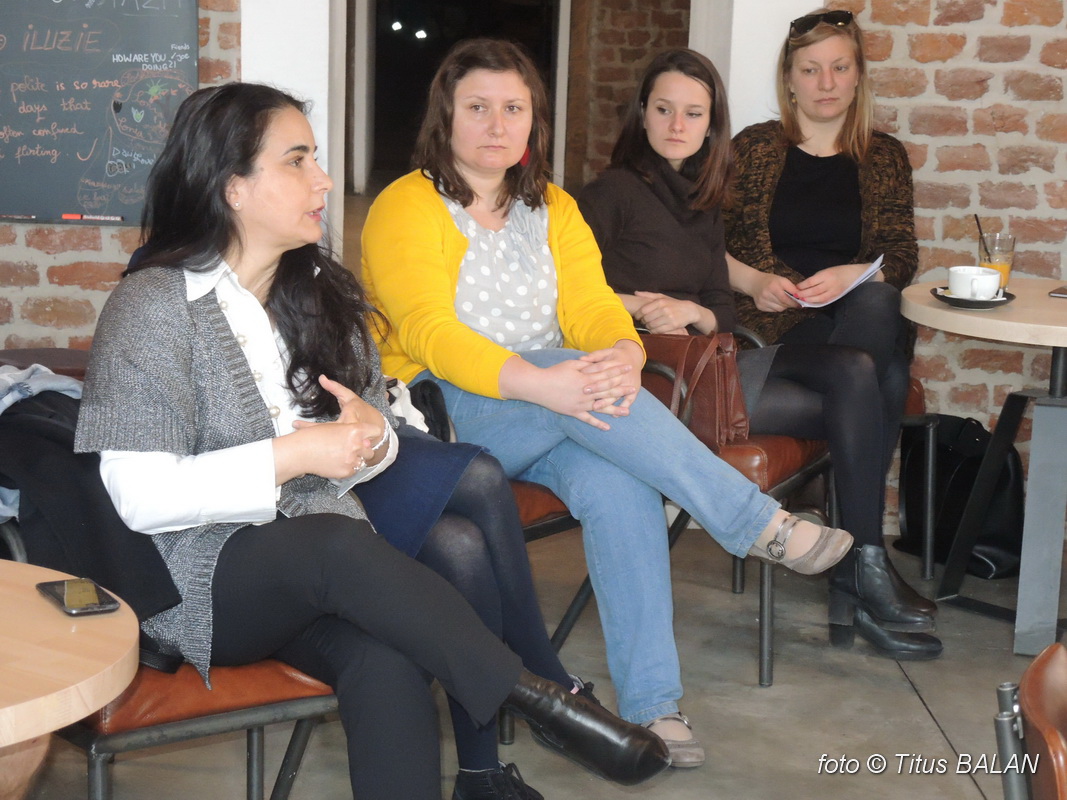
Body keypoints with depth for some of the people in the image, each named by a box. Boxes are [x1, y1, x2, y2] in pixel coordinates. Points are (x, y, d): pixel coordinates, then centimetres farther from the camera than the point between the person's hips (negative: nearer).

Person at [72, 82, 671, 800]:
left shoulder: (321, 290, 12)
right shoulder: (153, 306, -8)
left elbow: (376, 433, 14)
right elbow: (140, 497, -16)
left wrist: (371, 438, -11)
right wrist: (295, 456, -20)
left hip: (324, 573, 5)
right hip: (205, 579, -4)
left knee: (387, 665, -31)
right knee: (339, 542, -37)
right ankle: (539, 697, -27)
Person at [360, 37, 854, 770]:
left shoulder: (553, 209, 15)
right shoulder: (406, 208, -4)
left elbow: (591, 308, 2)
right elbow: (430, 333, -19)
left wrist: (624, 353, -24)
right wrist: (540, 384, -34)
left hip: (548, 411, 5)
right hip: (441, 415, -4)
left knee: (619, 484, -29)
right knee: (576, 384, -33)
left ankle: (652, 705, -28)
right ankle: (759, 525, -28)